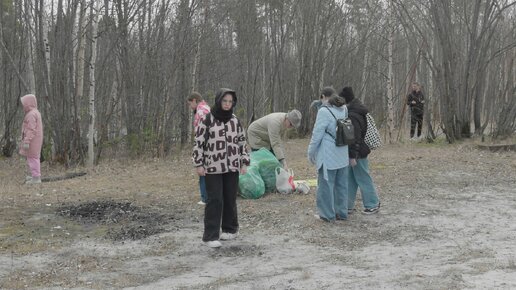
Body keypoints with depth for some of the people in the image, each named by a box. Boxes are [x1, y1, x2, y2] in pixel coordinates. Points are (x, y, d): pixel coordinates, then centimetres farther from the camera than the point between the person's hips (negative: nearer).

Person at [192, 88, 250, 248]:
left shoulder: (235, 120, 8)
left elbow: (242, 142, 14)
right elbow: (199, 142, -4)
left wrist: (244, 163, 10)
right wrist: (199, 164, -7)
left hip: (232, 167, 4)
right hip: (213, 167, -4)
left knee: (230, 199, 10)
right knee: (214, 200, -8)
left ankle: (230, 229, 26)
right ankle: (210, 236, -5)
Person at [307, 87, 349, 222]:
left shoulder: (324, 111, -14)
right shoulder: (344, 109, 5)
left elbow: (317, 134, -12)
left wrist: (311, 152, -3)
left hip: (328, 155, -7)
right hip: (342, 155, 7)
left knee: (326, 184, 3)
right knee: (341, 184, 13)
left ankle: (327, 214, 9)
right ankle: (341, 212, 21)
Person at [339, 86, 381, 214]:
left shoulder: (353, 116, -23)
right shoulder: (356, 111, 9)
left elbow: (355, 137, -25)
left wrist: (353, 156, -22)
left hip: (358, 153, -10)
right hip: (356, 152, 10)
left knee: (363, 179, 3)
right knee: (350, 179, 13)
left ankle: (373, 205, 15)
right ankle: (348, 205, 19)